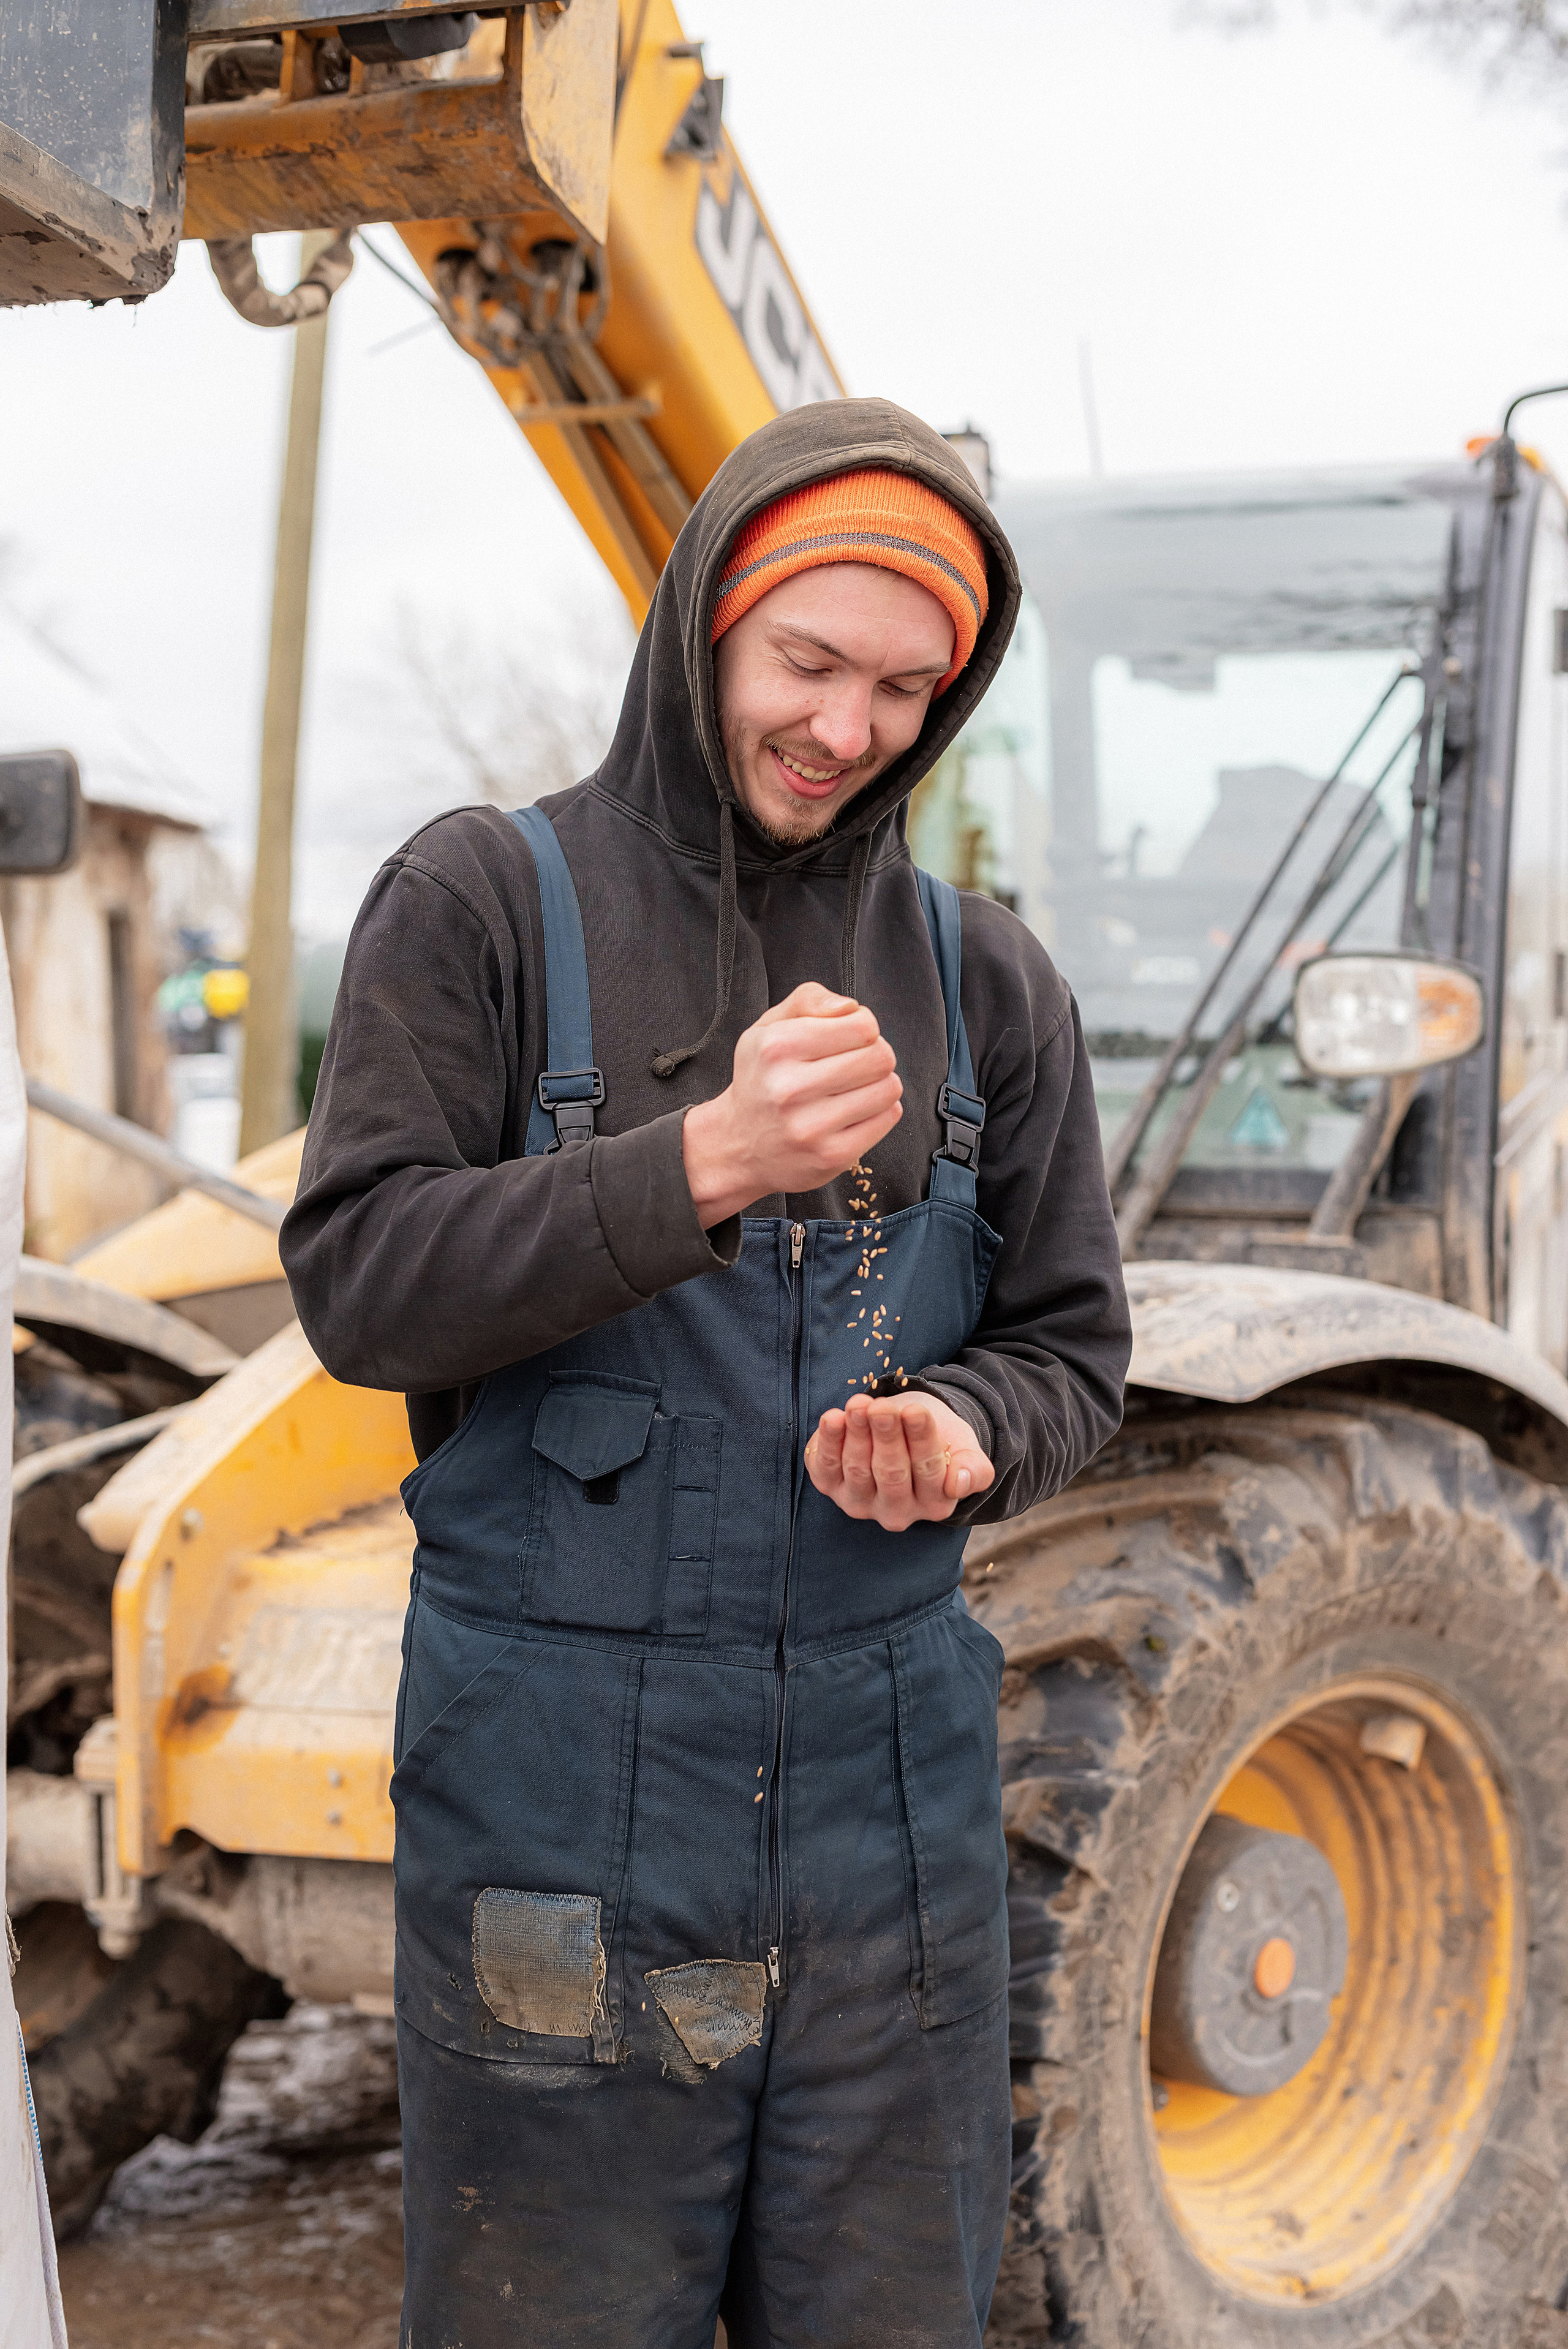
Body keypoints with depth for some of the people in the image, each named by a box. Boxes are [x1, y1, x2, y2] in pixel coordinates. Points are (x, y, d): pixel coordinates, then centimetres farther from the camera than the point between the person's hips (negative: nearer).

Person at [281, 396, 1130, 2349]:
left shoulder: (984, 980, 8)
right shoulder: (482, 906, -2)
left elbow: (1069, 1348, 12)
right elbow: (359, 1284, -12)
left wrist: (964, 1438, -12)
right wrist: (707, 1159, -25)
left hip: (891, 1790, 3)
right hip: (560, 1791, -3)